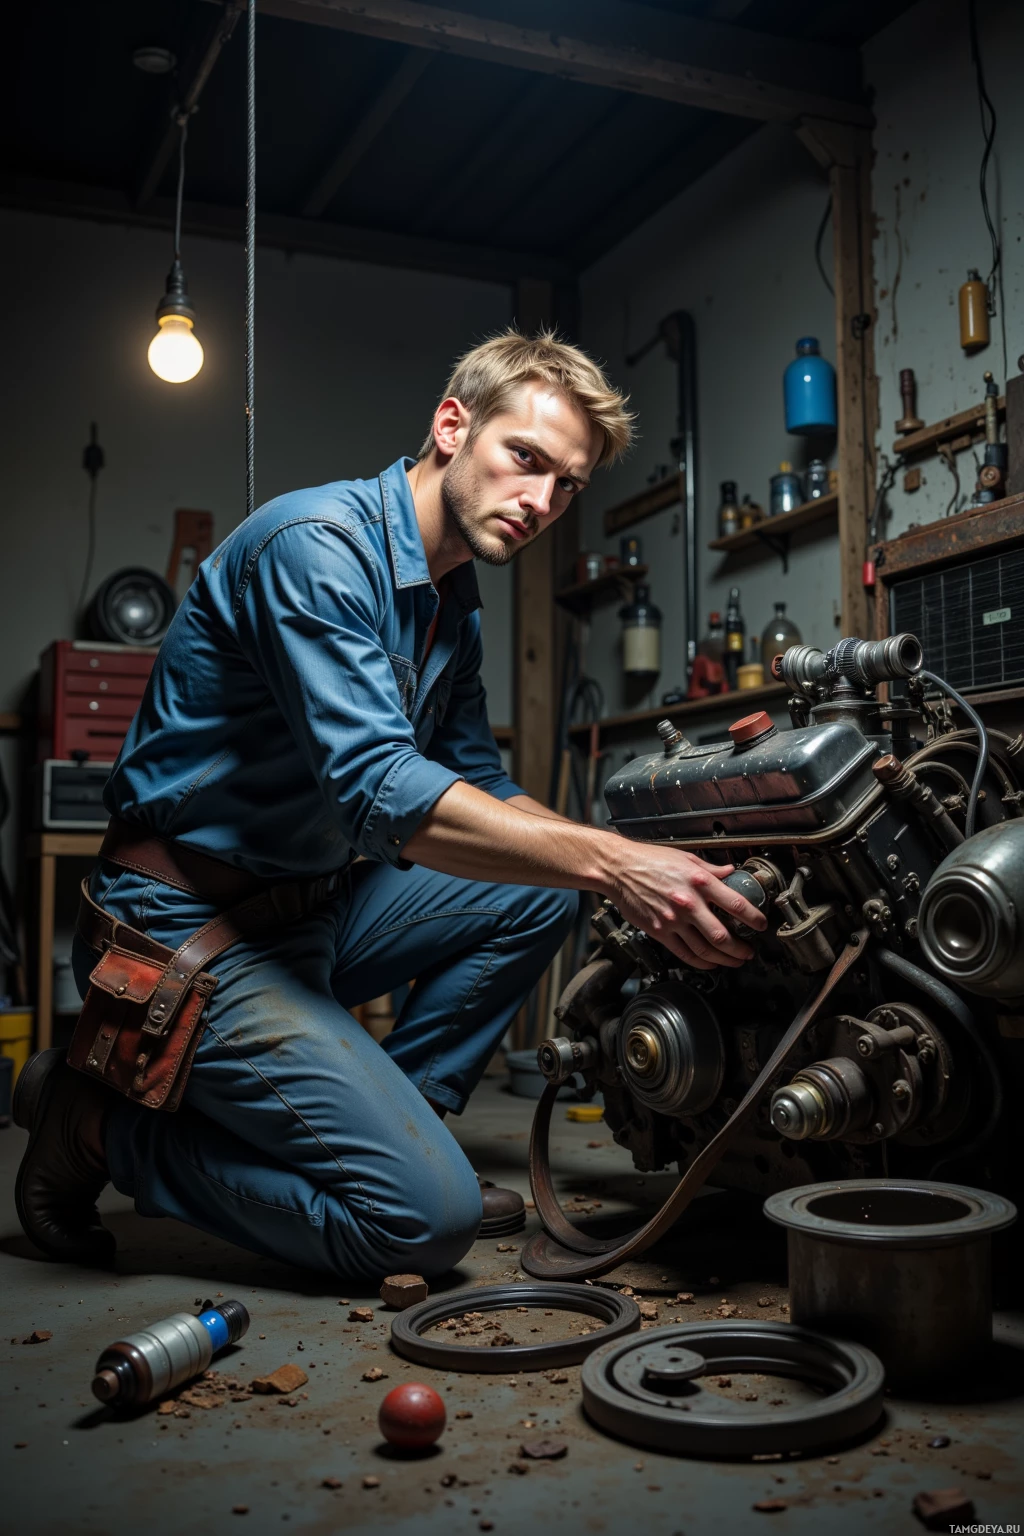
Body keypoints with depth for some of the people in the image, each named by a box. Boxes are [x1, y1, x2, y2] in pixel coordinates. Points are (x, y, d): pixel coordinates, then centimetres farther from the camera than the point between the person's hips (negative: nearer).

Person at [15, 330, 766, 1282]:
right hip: (189, 930, -9)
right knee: (426, 1220, -15)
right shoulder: (317, 542, -18)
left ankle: (382, 1122, 8)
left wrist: (641, 868, 0)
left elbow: (484, 793, 16)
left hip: (311, 909, 9)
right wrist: (609, 862, -33)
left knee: (540, 889, 6)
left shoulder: (453, 606, 12)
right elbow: (378, 791, -30)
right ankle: (108, 1129, -1)